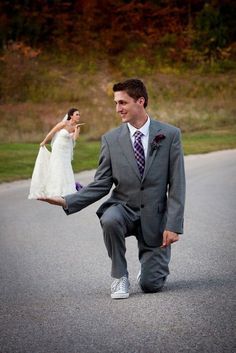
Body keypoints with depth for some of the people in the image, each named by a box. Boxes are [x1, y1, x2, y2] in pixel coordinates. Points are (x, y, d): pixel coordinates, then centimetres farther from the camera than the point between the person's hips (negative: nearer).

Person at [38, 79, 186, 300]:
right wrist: (67, 202, -15)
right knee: (109, 220, -36)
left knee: (150, 285, -8)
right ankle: (120, 276, -11)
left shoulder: (170, 135, -6)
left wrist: (173, 225, -13)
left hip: (154, 215, -1)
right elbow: (100, 186, -1)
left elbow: (177, 185, -6)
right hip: (123, 208, 1)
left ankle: (151, 264, 32)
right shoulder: (111, 140, -1)